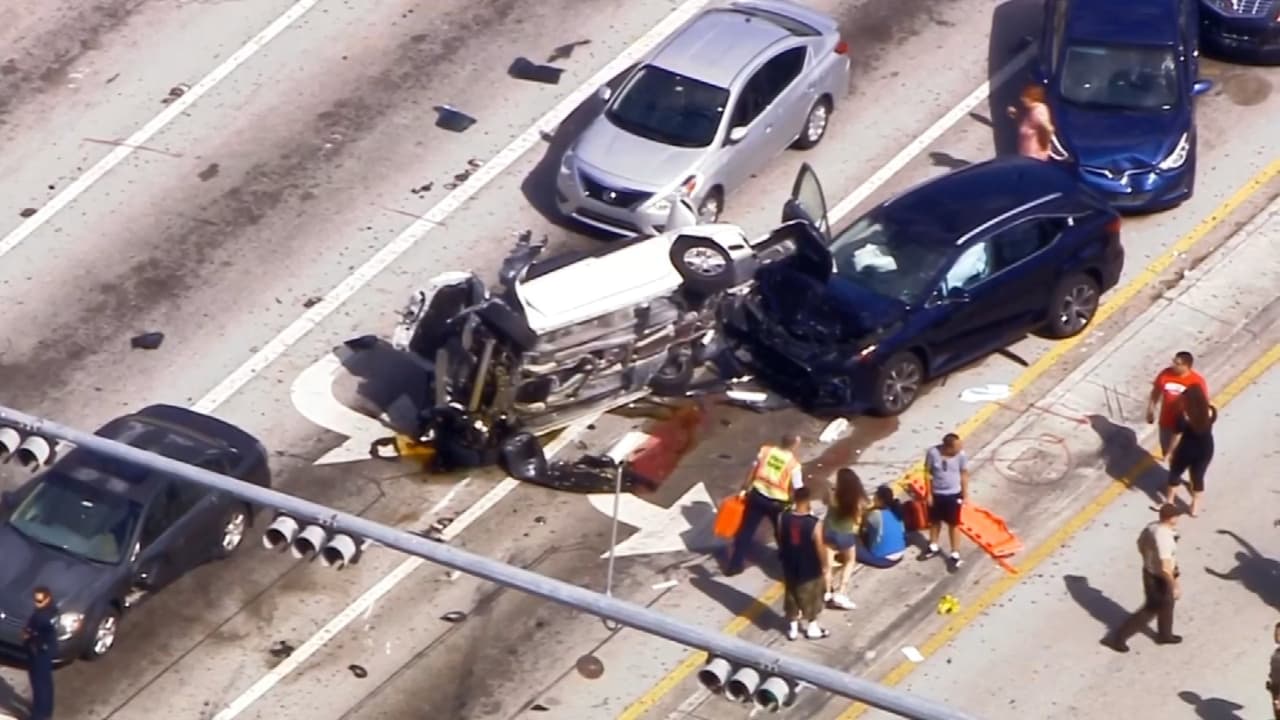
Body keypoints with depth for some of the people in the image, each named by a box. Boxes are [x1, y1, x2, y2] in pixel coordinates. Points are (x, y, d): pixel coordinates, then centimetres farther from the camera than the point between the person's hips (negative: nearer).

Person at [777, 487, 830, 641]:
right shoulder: (814, 523, -29)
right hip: (810, 569, -4)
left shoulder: (783, 517, -16)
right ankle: (812, 628, 35)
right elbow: (820, 547, -19)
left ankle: (792, 628, 36)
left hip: (790, 566, 4)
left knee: (792, 595, 23)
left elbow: (780, 540, -1)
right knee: (811, 597, 18)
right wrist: (825, 565, -1)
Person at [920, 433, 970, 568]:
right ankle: (933, 547, 43)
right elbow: (927, 473, -9)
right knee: (934, 521, 21)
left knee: (953, 524, 8)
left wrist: (965, 495, -1)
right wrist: (928, 493, -7)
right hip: (936, 493, 1)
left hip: (953, 494, -1)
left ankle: (955, 555, 19)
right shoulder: (933, 453, -22)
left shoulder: (961, 455, -19)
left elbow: (964, 475, -6)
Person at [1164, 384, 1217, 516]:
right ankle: (1195, 507, 32)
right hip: (1205, 450, 3)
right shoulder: (1211, 412, -16)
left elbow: (1177, 437, -17)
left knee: (1175, 473, 23)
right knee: (1198, 476, 20)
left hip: (1187, 450, -3)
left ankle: (1169, 501, 39)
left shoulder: (1183, 417, -27)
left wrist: (1170, 452, -2)